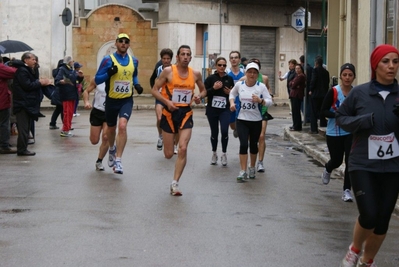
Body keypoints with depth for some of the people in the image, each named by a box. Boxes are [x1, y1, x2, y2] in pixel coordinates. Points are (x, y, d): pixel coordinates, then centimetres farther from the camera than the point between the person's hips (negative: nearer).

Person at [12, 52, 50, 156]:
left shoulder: (26, 70, 20)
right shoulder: (22, 71, -14)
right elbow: (27, 86, -19)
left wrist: (40, 81, 5)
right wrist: (40, 82, -10)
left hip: (27, 104, 11)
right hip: (23, 104, -11)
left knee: (25, 127, 11)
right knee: (24, 127, -8)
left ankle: (22, 149, 15)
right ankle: (22, 149, -5)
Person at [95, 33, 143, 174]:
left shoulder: (134, 61, 4)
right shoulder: (108, 59, -7)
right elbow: (97, 79, -7)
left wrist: (137, 85, 3)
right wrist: (109, 74, -24)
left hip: (127, 100, 1)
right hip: (112, 100, 0)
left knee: (122, 126, -22)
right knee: (111, 128, 16)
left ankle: (118, 160, -17)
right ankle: (112, 149, 50)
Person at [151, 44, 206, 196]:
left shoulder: (195, 74, 3)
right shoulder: (168, 71, -7)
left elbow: (203, 90, 18)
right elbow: (154, 90, -5)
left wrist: (199, 97, -5)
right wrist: (167, 102, -20)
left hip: (186, 114, 2)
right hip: (170, 113, -1)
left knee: (183, 149, -14)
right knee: (168, 154, 5)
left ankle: (175, 183, -5)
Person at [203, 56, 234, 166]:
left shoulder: (229, 79, 4)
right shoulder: (211, 78, -3)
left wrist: (230, 93, -6)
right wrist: (213, 88, -18)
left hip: (225, 109, 0)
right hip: (212, 109, 0)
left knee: (224, 131, -13)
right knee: (214, 132, 8)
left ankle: (224, 154, 5)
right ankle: (214, 154, 28)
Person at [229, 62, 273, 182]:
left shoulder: (261, 86, -6)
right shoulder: (239, 85, -1)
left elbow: (270, 101, -6)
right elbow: (232, 93, 19)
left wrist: (260, 101, -25)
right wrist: (232, 102, 1)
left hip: (256, 121, 0)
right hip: (242, 120, 0)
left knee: (253, 144, 13)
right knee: (243, 144, -12)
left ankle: (252, 168, 33)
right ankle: (243, 171, -7)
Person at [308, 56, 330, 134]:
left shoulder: (315, 70, -10)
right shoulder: (326, 72, 8)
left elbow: (313, 81, -16)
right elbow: (327, 83, 9)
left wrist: (311, 90, -4)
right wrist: (326, 91, 14)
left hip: (315, 94, -6)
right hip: (324, 94, 6)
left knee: (314, 112, -1)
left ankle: (314, 129, -2)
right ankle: (323, 127, 20)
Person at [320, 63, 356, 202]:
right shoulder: (333, 92, -12)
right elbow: (323, 111, -12)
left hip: (351, 133, 1)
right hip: (334, 133, -1)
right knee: (337, 160, 10)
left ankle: (347, 190, 7)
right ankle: (327, 170, 48)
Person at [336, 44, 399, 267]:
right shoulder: (360, 92, -6)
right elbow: (341, 117, 4)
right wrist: (364, 120, -14)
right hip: (363, 165, -2)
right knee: (369, 215, -12)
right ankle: (355, 249, 20)